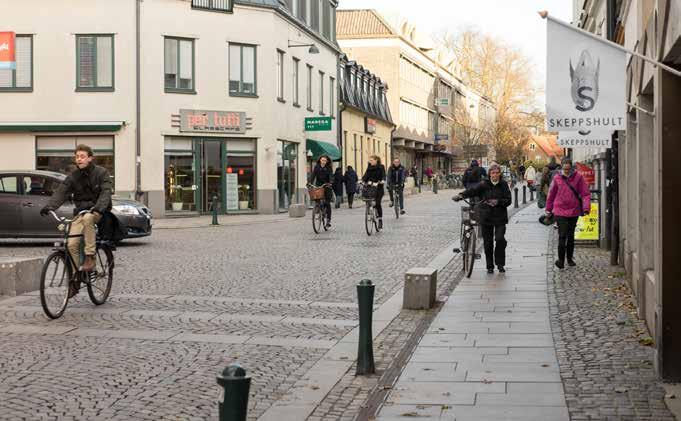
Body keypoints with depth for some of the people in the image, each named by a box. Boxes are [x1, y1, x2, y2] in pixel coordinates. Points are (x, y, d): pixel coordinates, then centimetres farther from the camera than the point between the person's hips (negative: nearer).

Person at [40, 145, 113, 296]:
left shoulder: (101, 172, -5)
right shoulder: (73, 176, 6)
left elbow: (106, 192, -19)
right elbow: (61, 192, -5)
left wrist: (99, 207, -39)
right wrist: (49, 206, -24)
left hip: (98, 211, -4)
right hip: (80, 212, 4)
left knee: (87, 218, -39)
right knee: (72, 244, -12)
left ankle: (90, 257, -33)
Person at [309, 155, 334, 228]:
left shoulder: (329, 168, -2)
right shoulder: (317, 167, 2)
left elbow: (331, 176, -15)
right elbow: (313, 175, -7)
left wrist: (330, 183, -34)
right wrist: (310, 183, -23)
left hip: (327, 186, -2)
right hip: (318, 186, 2)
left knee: (327, 203, -5)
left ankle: (328, 220, -2)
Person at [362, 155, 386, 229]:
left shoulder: (381, 167, -2)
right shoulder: (369, 167, 10)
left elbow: (383, 175, -14)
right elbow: (366, 175, 3)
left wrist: (382, 180, -33)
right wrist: (363, 180, -16)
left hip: (378, 187, -4)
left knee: (378, 203, -12)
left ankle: (380, 220, -5)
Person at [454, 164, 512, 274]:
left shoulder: (504, 185, 2)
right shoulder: (484, 185, -2)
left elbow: (508, 200, -1)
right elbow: (472, 190, -15)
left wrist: (498, 202, -20)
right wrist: (461, 195, -33)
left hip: (500, 217, 0)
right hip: (486, 217, 0)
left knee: (500, 239, -13)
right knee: (488, 243, 6)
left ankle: (500, 264, 5)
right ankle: (490, 266, 19)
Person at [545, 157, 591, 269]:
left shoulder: (578, 177, -4)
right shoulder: (557, 178, -3)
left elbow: (585, 193, -5)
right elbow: (551, 194, 8)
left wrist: (586, 207, -16)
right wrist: (548, 209, 14)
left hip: (574, 211, 1)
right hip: (560, 211, -1)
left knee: (571, 236, 14)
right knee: (562, 236, -11)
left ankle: (570, 259, 27)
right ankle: (561, 260, -10)